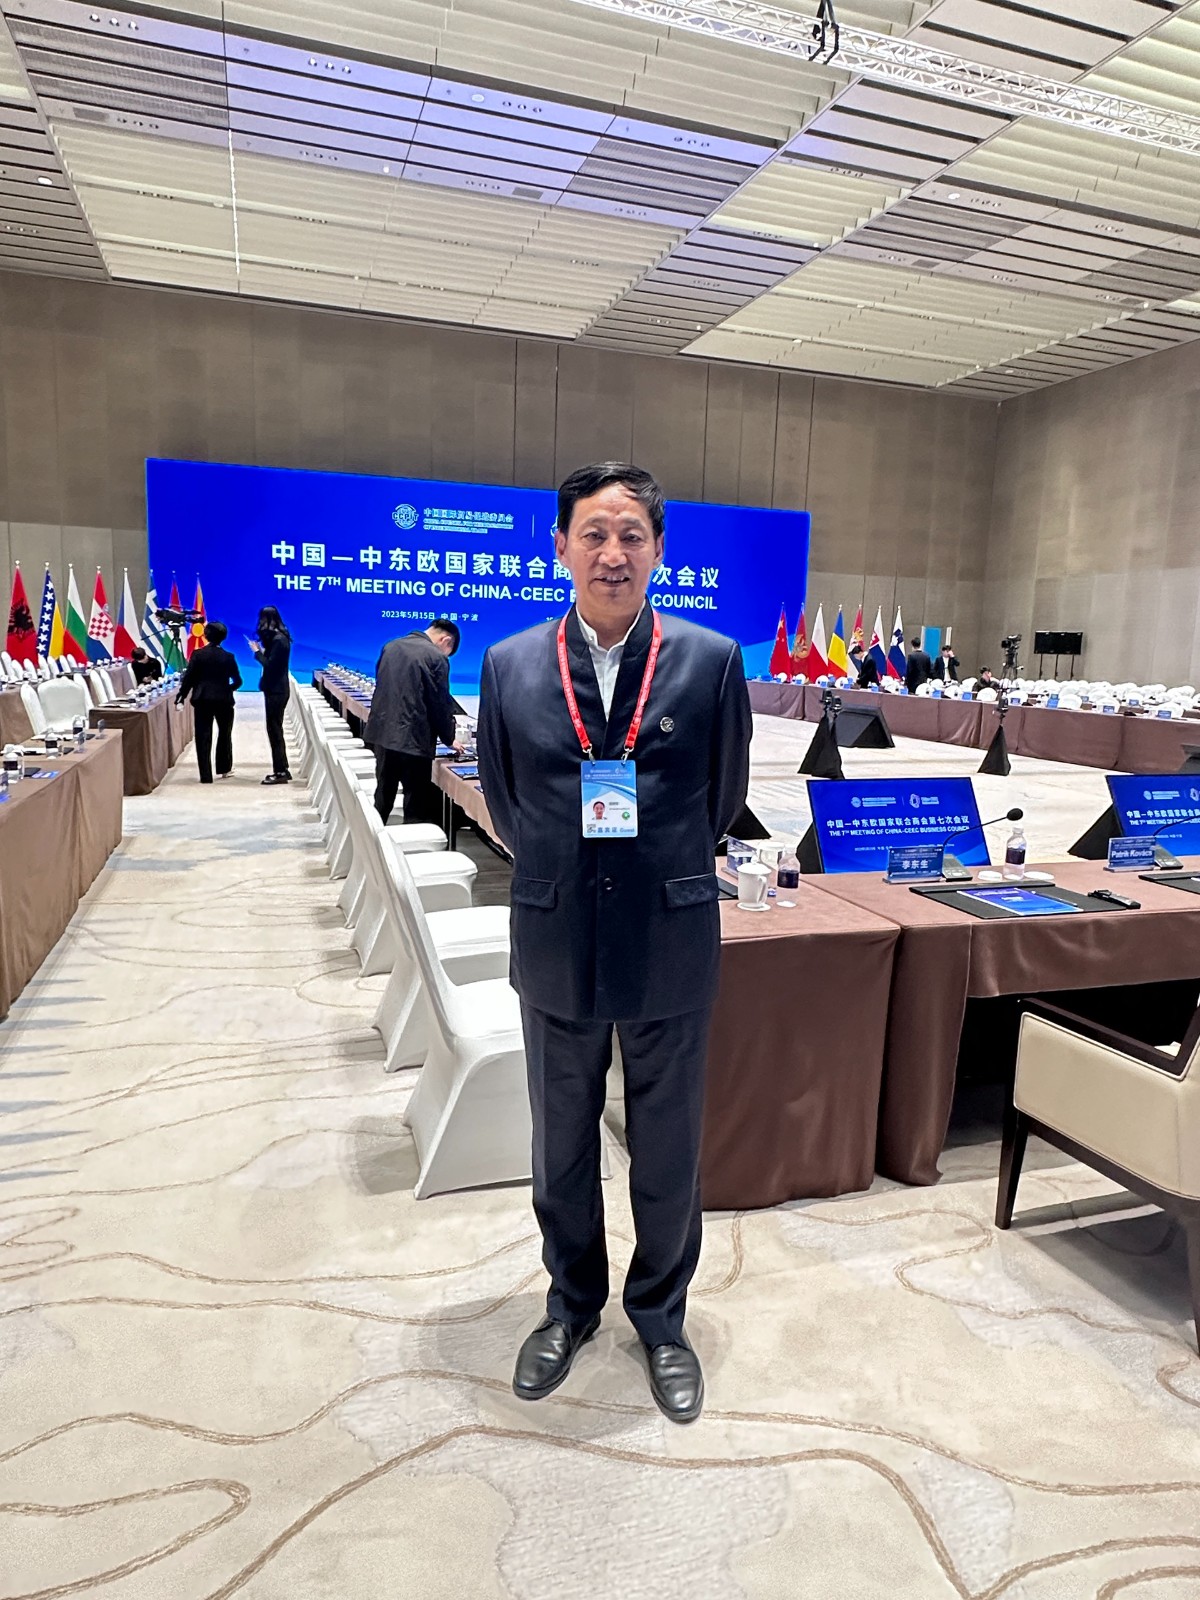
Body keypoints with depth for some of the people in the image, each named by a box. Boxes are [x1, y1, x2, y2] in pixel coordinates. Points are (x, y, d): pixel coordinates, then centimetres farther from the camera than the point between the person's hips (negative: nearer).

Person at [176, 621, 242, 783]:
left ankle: (206, 775, -1)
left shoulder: (197, 654, -5)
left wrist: (181, 696, 5)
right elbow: (237, 681, -2)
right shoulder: (228, 657, -4)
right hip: (223, 700, 0)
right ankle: (224, 769, 26)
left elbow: (188, 678, -5)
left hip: (202, 700, 0)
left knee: (203, 737, 2)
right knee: (225, 734, 20)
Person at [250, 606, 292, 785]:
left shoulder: (278, 640, -17)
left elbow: (270, 665, -20)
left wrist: (257, 652, -9)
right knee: (275, 730, 13)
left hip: (276, 691, -10)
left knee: (274, 730, -6)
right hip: (276, 689, 10)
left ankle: (281, 772, -3)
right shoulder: (277, 637, 14)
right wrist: (262, 650, 4)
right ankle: (282, 770, 18)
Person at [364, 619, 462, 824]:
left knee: (383, 795, 17)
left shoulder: (391, 647, 11)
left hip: (381, 733, 7)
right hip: (412, 740, -7)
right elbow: (441, 704, -7)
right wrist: (449, 738, 7)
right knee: (417, 803, 1)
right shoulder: (436, 658, -11)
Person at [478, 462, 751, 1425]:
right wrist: (560, 870, 10)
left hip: (672, 943, -1)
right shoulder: (509, 666, -3)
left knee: (668, 1149, 15)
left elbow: (724, 797, 4)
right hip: (557, 946, 2)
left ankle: (661, 1317, 41)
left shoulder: (711, 660, -7)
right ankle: (573, 1304, 45)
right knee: (562, 1145, 19)